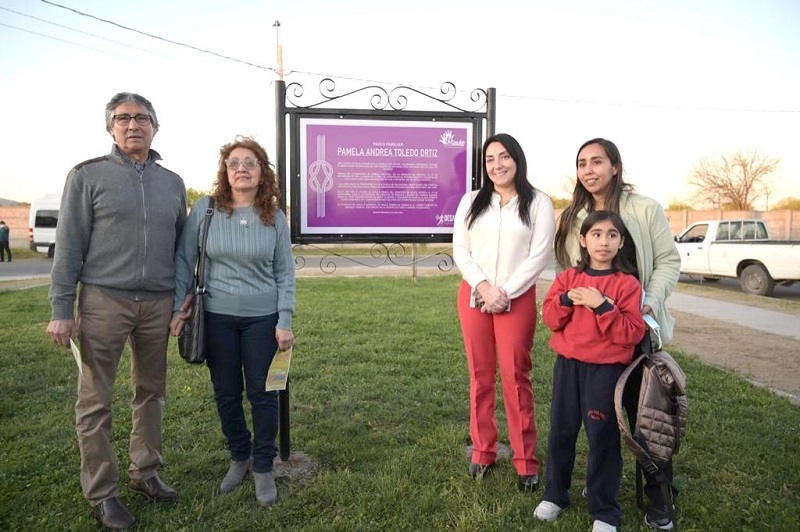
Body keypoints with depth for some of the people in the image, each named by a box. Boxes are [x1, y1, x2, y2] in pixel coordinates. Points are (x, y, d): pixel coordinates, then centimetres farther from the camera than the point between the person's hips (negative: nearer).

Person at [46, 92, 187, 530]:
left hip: (157, 303, 4)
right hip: (104, 300, -4)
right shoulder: (87, 176, -1)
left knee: (151, 393, 12)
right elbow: (69, 245, -4)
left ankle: (144, 473, 28)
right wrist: (61, 309, -8)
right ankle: (101, 492, 17)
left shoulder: (172, 183, 10)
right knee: (95, 402, 3)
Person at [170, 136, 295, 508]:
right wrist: (178, 308, -1)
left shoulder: (275, 218, -2)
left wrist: (285, 321, -6)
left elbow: (285, 273, 0)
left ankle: (263, 468, 24)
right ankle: (239, 458, 34)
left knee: (262, 393, 6)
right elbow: (184, 260, 2)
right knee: (226, 393, 13)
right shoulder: (204, 209, -3)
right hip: (216, 316, 1)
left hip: (263, 318, 0)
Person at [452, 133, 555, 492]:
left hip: (517, 299, -3)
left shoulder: (538, 203, 1)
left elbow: (539, 256, -6)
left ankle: (526, 462, 9)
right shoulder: (471, 201, 9)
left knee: (515, 377, -2)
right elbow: (460, 251, 3)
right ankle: (482, 452, 20)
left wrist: (505, 293, -13)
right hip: (474, 296, 3)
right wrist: (484, 287, -11)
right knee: (479, 376, 8)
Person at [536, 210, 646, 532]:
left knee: (603, 438, 4)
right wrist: (566, 299, -15)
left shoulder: (627, 283, -5)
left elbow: (632, 334, -12)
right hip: (567, 364, 4)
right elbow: (549, 318, 2)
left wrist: (602, 306, -22)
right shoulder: (568, 277, 6)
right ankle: (554, 495, 31)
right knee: (560, 431, 13)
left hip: (606, 370, -3)